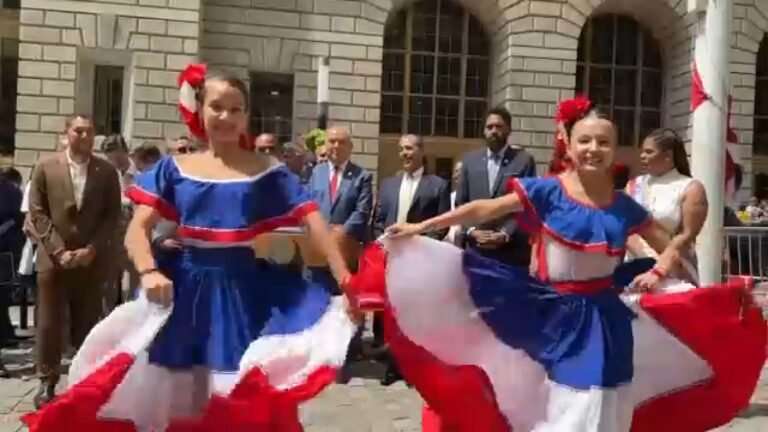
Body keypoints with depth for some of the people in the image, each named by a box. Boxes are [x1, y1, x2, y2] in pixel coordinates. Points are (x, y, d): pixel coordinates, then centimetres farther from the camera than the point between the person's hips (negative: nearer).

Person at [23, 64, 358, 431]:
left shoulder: (268, 172, -1)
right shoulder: (176, 168, 4)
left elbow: (314, 222, -7)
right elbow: (138, 228, -1)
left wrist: (344, 279, -16)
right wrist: (149, 272, -21)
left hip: (247, 292, -1)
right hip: (187, 291, 2)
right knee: (180, 400, 13)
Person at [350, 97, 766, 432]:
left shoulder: (625, 207, 1)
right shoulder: (546, 191, -8)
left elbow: (669, 247, 13)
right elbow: (483, 210, -12)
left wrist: (657, 273, -9)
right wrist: (420, 227, -16)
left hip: (603, 316, 3)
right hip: (551, 310, -2)